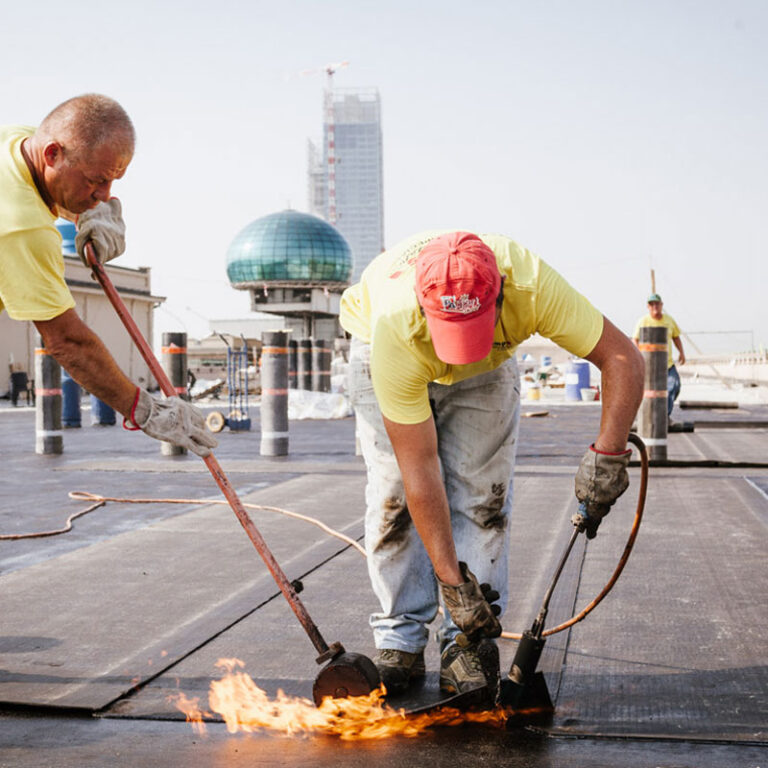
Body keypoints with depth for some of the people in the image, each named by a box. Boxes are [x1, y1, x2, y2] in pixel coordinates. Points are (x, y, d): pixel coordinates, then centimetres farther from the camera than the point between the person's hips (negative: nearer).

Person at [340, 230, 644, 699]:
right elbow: (419, 467, -38)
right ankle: (400, 642, 1)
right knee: (395, 495, -11)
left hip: (490, 363, 2)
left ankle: (469, 645, -3)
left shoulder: (530, 284, -41)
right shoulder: (394, 329, -43)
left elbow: (624, 358, -32)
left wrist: (607, 455, -44)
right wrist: (450, 580, -36)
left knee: (482, 493, -9)